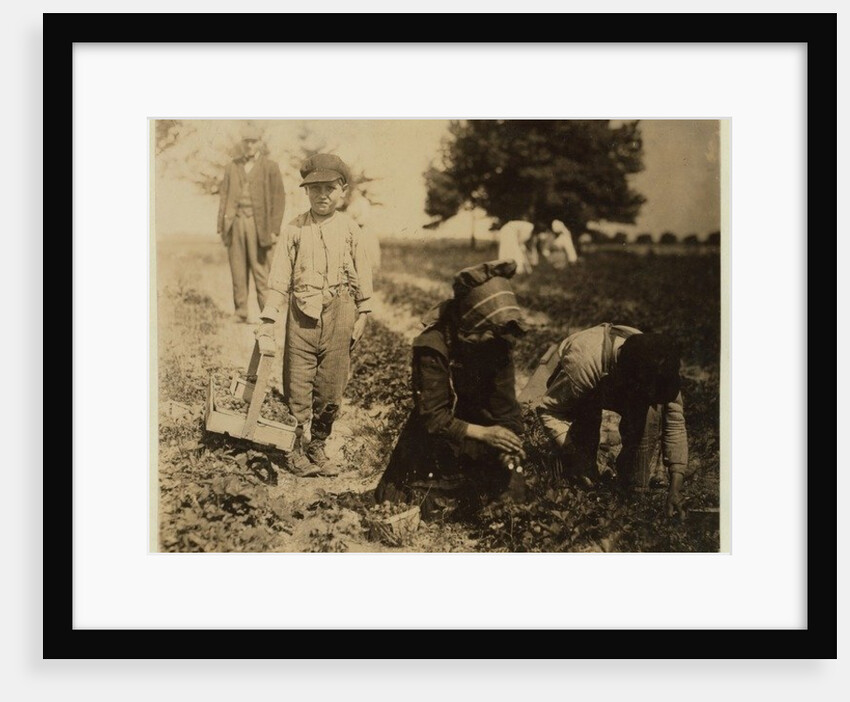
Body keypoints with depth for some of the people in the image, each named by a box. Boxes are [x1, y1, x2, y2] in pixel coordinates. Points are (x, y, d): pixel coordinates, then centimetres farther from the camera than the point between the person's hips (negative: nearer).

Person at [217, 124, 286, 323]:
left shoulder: (270, 168, 5)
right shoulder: (232, 167, 14)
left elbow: (278, 199, 0)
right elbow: (224, 197, 13)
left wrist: (274, 229, -7)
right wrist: (222, 225, 5)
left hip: (259, 225, -3)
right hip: (236, 224, 3)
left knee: (261, 271, -6)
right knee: (238, 272, 3)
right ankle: (240, 313, 8)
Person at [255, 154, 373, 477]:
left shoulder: (349, 229, 3)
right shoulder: (294, 229, 1)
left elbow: (363, 275, 9)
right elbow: (279, 278, 2)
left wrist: (361, 316, 8)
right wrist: (267, 321, -2)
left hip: (339, 315, 1)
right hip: (302, 313, 0)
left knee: (331, 387, 6)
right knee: (297, 385, 0)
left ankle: (317, 447, 21)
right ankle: (299, 449, 12)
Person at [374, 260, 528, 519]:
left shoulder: (499, 340, -13)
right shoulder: (433, 345, -29)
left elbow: (505, 400, -11)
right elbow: (431, 415, -28)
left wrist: (510, 443, -27)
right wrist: (482, 433, -36)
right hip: (436, 437, -4)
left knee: (510, 493, 1)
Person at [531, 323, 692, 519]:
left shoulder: (659, 370, -31)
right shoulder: (584, 363, -45)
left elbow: (675, 422, -24)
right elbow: (548, 409, -34)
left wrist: (675, 488, -30)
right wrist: (575, 458, -43)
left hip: (619, 389, 3)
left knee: (650, 413, -26)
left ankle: (635, 487, -9)